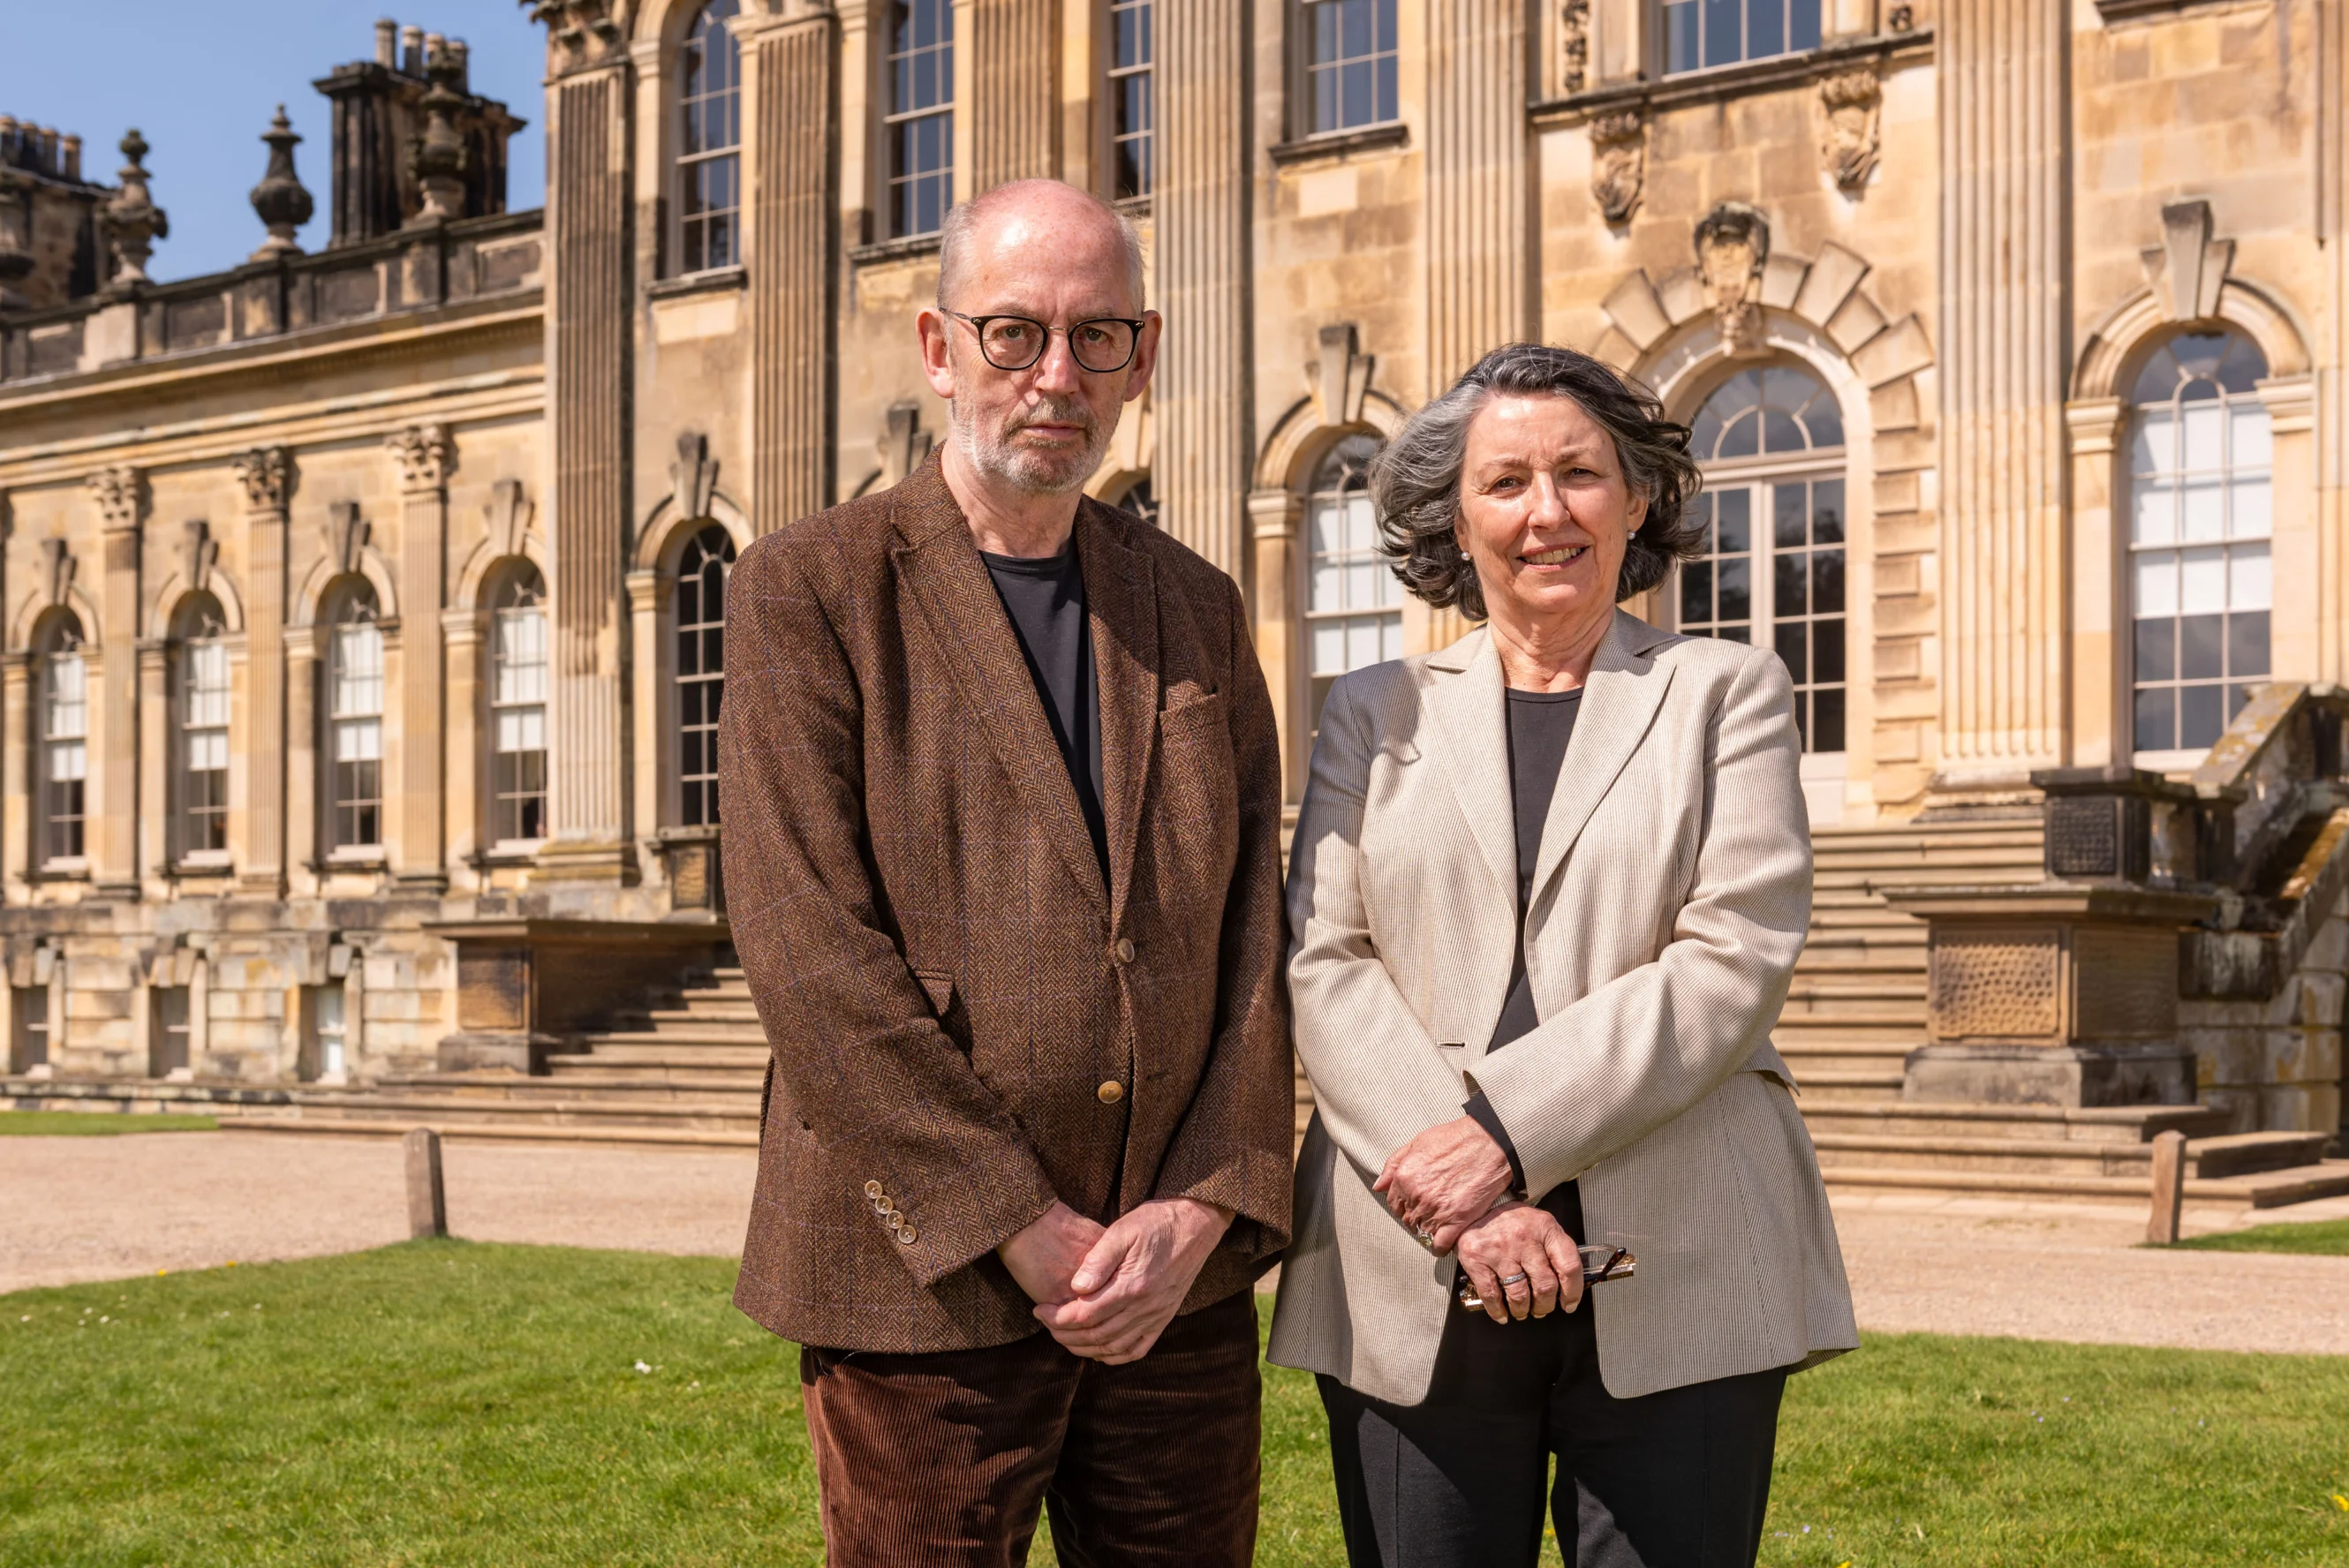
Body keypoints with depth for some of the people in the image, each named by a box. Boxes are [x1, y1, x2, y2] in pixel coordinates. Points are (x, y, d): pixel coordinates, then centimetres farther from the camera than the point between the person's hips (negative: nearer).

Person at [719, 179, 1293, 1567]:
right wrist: (1025, 1232, -14)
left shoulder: (1195, 609, 12)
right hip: (923, 1289, -4)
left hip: (1181, 1285, 4)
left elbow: (1258, 929, 7)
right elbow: (809, 949, -11)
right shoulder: (810, 592, -2)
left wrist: (1205, 1211, -7)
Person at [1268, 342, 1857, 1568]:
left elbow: (1737, 958, -3)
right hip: (1415, 1283, 1)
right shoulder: (1375, 712, 14)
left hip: (1679, 1282, -1)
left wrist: (1506, 1130, -14)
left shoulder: (1726, 692, 10)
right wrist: (1460, 1198, -13)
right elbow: (1322, 964, 2)